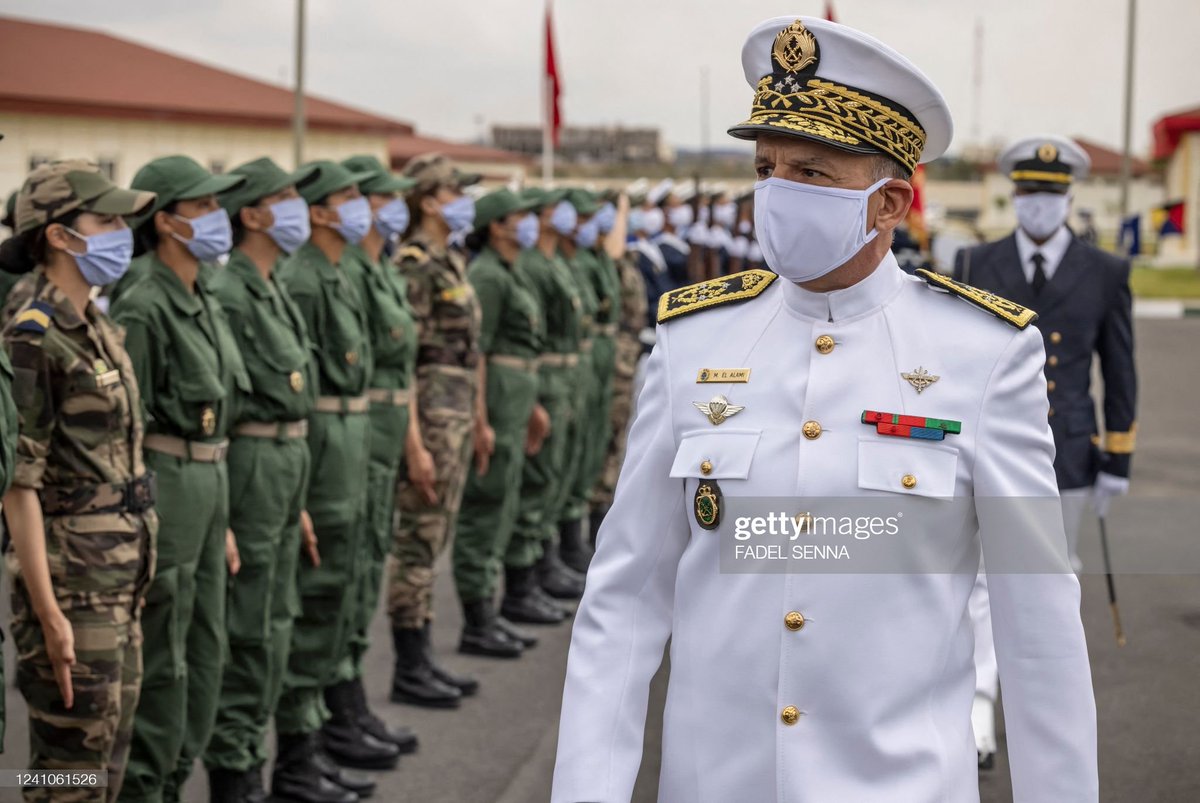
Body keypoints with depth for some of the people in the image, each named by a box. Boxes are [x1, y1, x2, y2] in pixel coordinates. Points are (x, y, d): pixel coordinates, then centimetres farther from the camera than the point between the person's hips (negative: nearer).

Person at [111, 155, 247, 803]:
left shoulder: (205, 303, 13)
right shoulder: (143, 309, -16)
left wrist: (221, 520, 19)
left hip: (208, 480, 9)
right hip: (164, 484, -9)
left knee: (205, 650, 15)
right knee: (162, 662, -2)